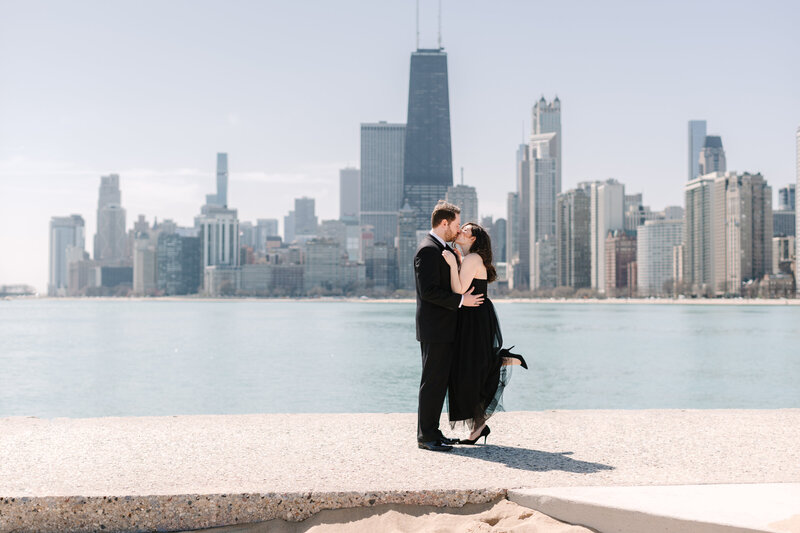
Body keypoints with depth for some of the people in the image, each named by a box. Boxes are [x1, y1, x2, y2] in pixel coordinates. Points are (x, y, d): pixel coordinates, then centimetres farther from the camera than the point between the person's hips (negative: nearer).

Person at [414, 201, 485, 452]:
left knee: (440, 381, 12)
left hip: (444, 329, 10)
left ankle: (432, 431, 19)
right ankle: (426, 436, 0)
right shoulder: (428, 249, -15)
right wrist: (461, 300, -19)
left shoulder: (443, 249, 18)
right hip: (434, 330, -10)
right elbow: (429, 290, -21)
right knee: (433, 381, -6)